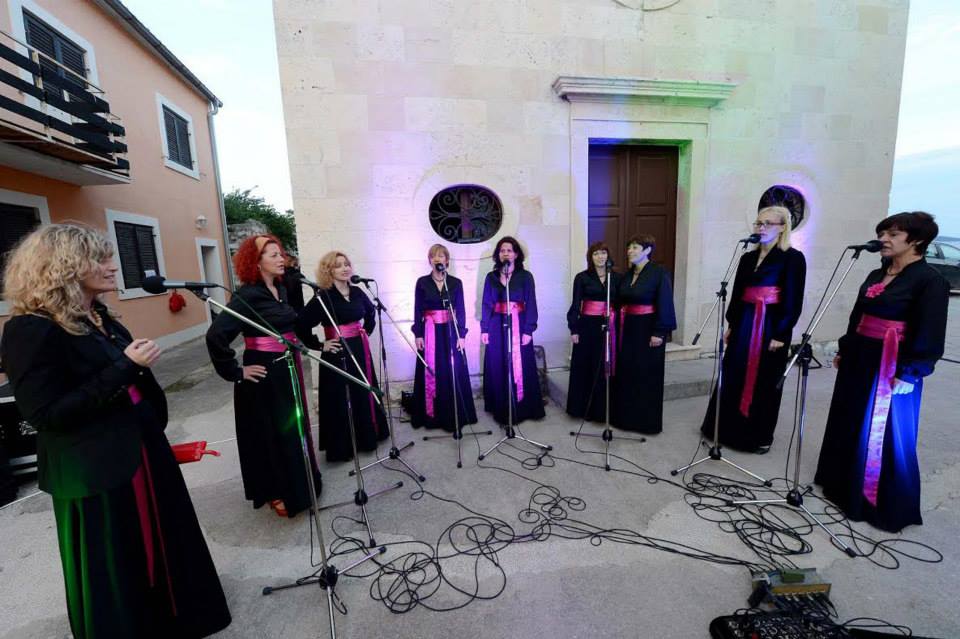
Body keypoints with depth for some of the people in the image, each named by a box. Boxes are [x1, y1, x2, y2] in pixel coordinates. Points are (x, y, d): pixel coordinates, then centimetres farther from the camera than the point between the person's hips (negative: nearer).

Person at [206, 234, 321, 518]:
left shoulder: (281, 289, 7)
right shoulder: (247, 295, -17)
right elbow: (215, 335, -23)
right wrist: (236, 372, -17)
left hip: (287, 369, 8)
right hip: (265, 373, -8)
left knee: (293, 428, 19)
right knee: (270, 432, 7)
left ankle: (298, 485, 38)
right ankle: (277, 493, 26)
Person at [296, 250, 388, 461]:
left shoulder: (357, 292, 5)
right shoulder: (323, 297, -13)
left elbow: (371, 313, 23)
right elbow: (301, 325, -18)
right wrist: (321, 345, -13)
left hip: (360, 350, 6)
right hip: (338, 353, -6)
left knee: (365, 394, 15)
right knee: (341, 399, 2)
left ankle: (367, 437, 33)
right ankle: (342, 447, 17)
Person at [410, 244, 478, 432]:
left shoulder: (456, 283, 4)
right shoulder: (422, 282, 3)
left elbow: (460, 311, 2)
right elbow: (418, 311, 2)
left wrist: (461, 334, -4)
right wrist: (418, 334, -3)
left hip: (450, 331, 0)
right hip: (430, 332, 0)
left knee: (453, 371, 3)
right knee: (431, 372, 3)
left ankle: (455, 415, 16)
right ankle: (431, 415, 15)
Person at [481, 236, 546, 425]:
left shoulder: (526, 276, 1)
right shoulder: (491, 277, 8)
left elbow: (531, 305, -3)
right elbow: (487, 305, 7)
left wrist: (528, 330, -10)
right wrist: (484, 329, 1)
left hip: (518, 325, -2)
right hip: (497, 327, 2)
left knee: (519, 367, 2)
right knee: (497, 367, 7)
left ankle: (521, 409, 16)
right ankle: (500, 409, 20)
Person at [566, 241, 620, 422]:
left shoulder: (616, 277, 7)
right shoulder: (582, 277, 0)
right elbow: (575, 304, -2)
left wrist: (617, 326, 2)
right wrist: (573, 329, -7)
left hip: (609, 327, 2)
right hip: (587, 326, -2)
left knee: (606, 368, 5)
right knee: (584, 367, 4)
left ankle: (602, 409, 18)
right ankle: (583, 407, 17)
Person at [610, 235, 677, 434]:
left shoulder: (659, 272, -10)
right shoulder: (627, 275, 9)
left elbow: (665, 304, -13)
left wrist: (659, 332, -17)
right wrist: (618, 326, 8)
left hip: (648, 329, -6)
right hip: (628, 329, 6)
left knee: (647, 376, 3)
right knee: (626, 373, 11)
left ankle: (647, 421, 17)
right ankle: (625, 416, 25)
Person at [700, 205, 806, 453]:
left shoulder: (793, 258, -5)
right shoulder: (747, 257, 10)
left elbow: (793, 300, -10)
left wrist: (781, 334, -14)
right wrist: (730, 324, 11)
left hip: (771, 326, -5)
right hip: (744, 323, 5)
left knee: (764, 381, 6)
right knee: (733, 377, 9)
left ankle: (759, 436, 22)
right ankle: (727, 428, 24)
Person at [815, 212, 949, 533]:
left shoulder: (930, 280, -10)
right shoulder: (876, 275, 10)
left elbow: (929, 334, -15)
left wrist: (909, 373, -18)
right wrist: (844, 350, 16)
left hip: (893, 369, -7)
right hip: (859, 361, 7)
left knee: (885, 435, 3)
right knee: (850, 426, 17)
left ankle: (886, 506, 20)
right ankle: (844, 486, 34)